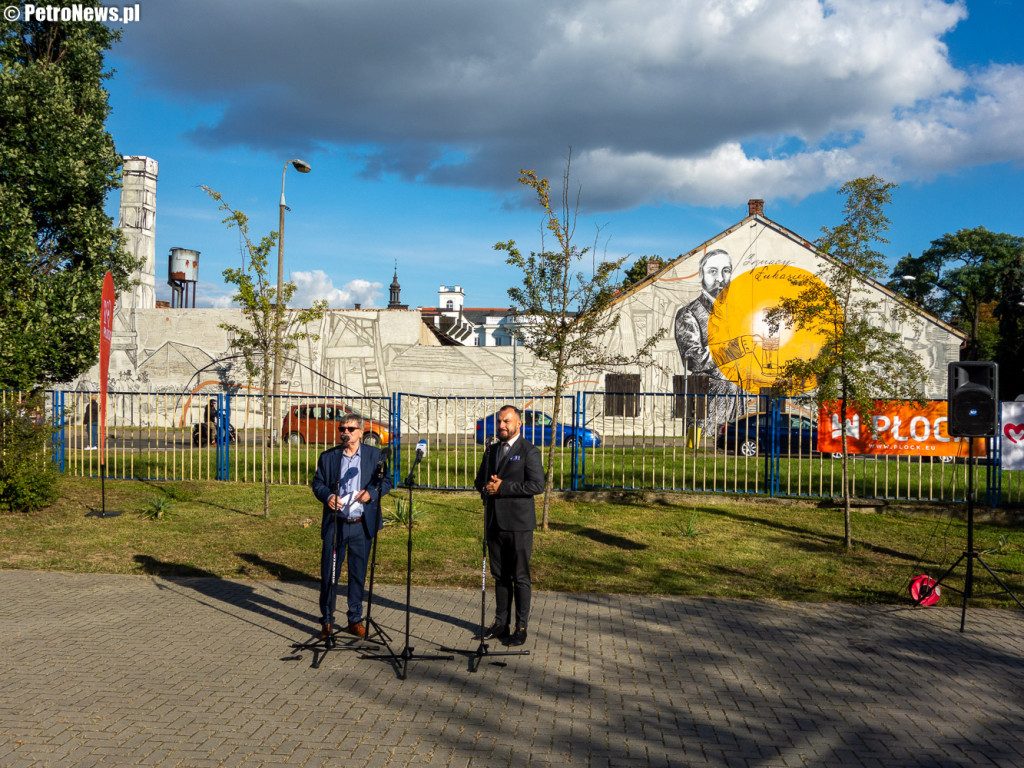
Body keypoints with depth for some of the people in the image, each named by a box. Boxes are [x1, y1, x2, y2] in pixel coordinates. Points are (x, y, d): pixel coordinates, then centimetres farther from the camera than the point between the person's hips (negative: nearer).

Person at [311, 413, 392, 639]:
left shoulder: (374, 455, 5)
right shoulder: (327, 457, 7)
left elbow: (386, 481, 6)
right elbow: (317, 483, 8)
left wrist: (371, 492, -13)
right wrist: (327, 496, -13)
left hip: (362, 525, 0)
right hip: (335, 524, 0)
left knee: (358, 574, 7)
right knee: (329, 573, 1)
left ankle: (355, 620, 20)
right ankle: (326, 621, 14)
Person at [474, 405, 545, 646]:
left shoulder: (529, 452, -5)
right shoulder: (491, 451, 16)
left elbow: (537, 485, -15)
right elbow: (480, 480, 23)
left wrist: (503, 488, -17)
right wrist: (487, 488, -2)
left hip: (518, 524, -6)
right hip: (494, 522, 6)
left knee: (520, 577, -1)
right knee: (499, 576, 12)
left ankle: (521, 628, 7)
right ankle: (501, 623, 21)